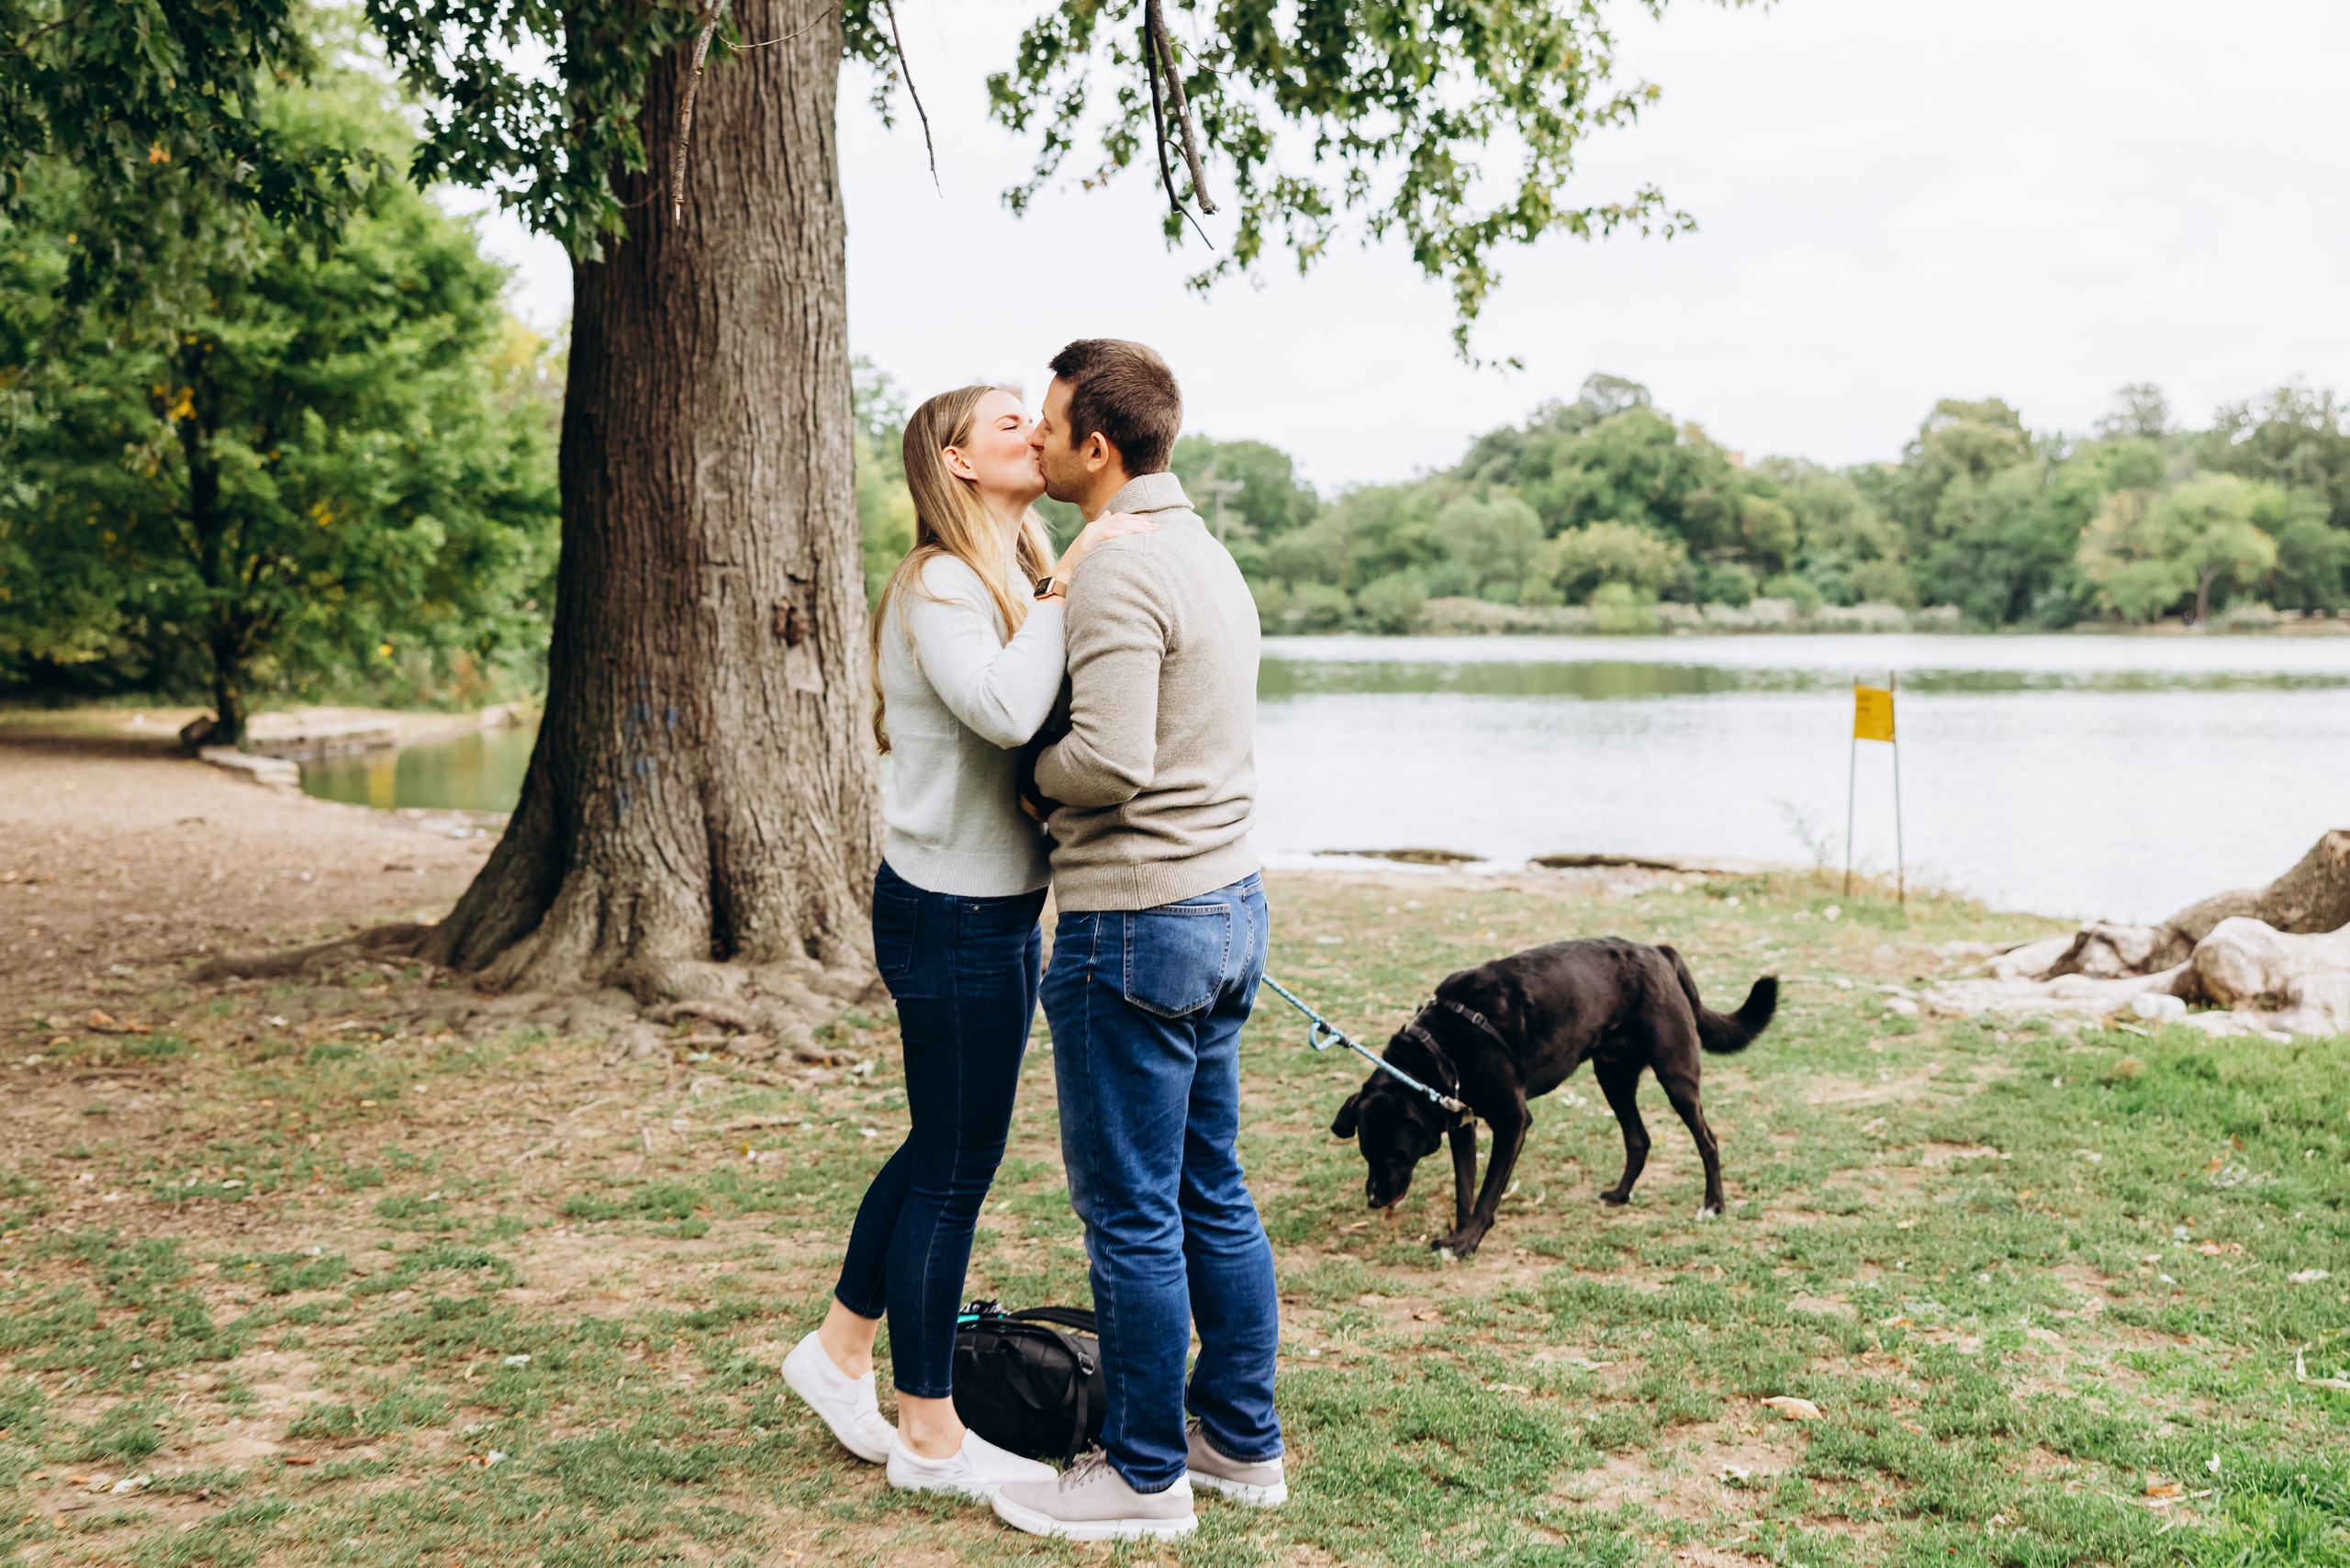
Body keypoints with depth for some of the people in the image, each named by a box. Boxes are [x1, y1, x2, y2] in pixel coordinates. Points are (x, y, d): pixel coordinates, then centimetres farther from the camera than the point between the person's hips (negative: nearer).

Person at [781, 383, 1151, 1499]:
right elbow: (1005, 710, -34)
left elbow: (1046, 721, 6)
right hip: (951, 915, -10)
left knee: (943, 1149, 20)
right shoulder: (938, 587, -16)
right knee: (955, 1169, 2)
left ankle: (840, 1351, 37)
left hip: (999, 911, 10)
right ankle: (930, 1438, 17)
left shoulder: (1018, 582, 14)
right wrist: (1071, 578, -27)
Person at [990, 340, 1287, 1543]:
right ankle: (1241, 1441, 27)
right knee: (1211, 1193, 17)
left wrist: (1029, 769, -7)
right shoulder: (1206, 554, 14)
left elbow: (1109, 762, -26)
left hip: (1135, 925, -10)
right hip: (1225, 902, 10)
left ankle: (1145, 1476, 14)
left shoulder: (1119, 571, -17)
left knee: (1130, 1213, 2)